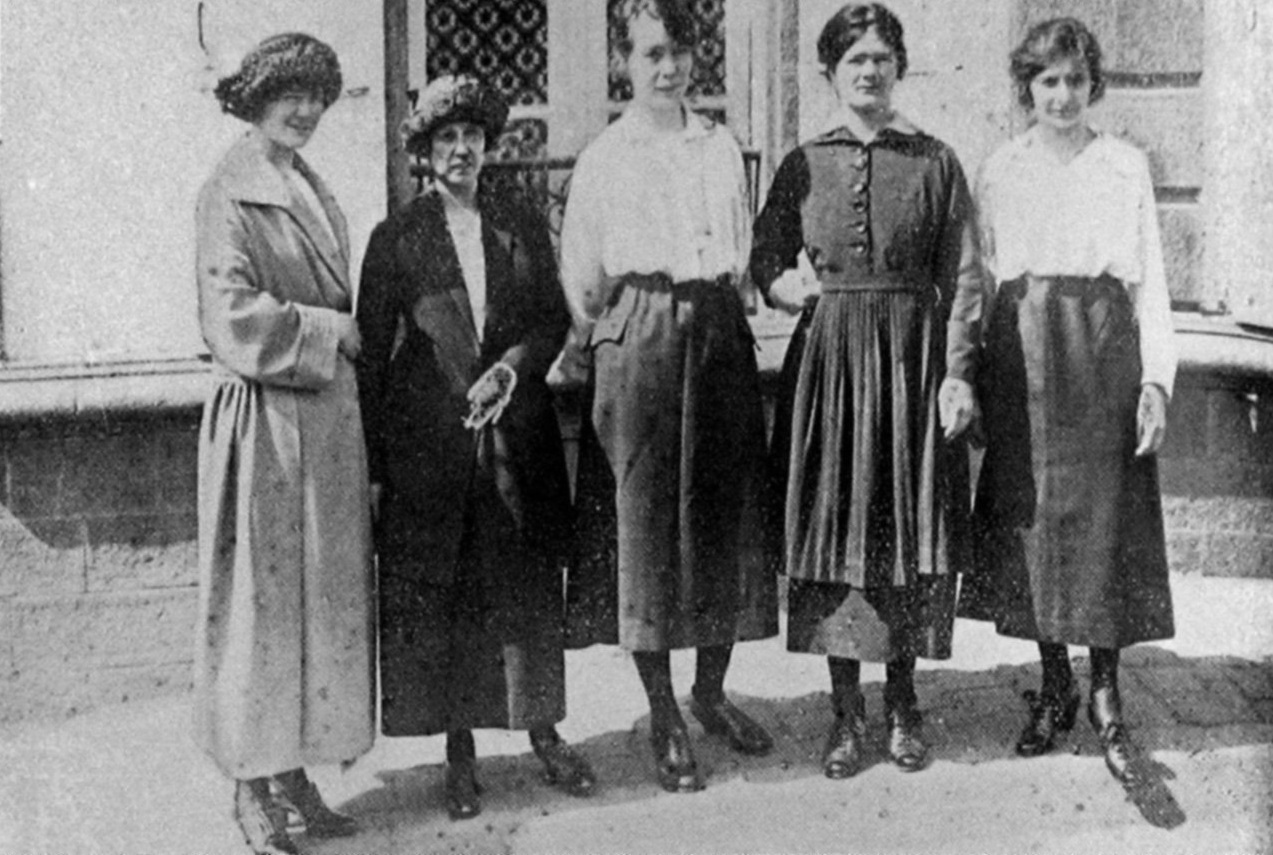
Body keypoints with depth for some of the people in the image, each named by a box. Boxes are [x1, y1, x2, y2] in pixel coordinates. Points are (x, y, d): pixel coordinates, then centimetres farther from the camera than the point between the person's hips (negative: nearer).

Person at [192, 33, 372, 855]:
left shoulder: (313, 191, 16)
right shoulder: (231, 193, -8)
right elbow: (233, 315, -17)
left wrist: (344, 342, 8)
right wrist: (333, 333, -10)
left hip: (328, 416, 8)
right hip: (267, 420, -8)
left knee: (324, 595, 9)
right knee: (261, 597, 0)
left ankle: (296, 771, 19)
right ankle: (253, 788, 11)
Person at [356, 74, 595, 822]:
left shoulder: (525, 225, 9)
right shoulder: (396, 238, 1)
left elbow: (556, 319, 10)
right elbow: (371, 352, 0)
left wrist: (514, 363, -11)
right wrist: (373, 465, -4)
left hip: (519, 436, 2)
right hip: (429, 443, -2)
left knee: (530, 587, 7)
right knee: (436, 597, 2)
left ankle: (544, 731, 20)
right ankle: (459, 751, 13)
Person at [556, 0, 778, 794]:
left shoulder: (722, 147, 12)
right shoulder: (603, 157, 3)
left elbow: (743, 257, 16)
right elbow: (581, 277, 7)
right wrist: (588, 341, 7)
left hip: (721, 334, 4)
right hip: (640, 339, -3)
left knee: (725, 510, 7)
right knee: (648, 514, -1)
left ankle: (711, 690, 24)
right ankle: (663, 714, 10)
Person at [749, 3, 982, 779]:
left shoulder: (934, 162, 2)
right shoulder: (803, 166, 6)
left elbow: (965, 277, -1)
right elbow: (765, 264, 10)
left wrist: (959, 371, -8)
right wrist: (801, 289, -11)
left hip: (914, 355, -1)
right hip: (828, 359, 1)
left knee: (909, 526, 4)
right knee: (833, 524, 3)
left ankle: (903, 703, 20)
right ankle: (848, 710, 14)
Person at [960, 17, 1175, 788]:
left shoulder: (1127, 167, 6)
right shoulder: (999, 172, 8)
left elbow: (1151, 280, 4)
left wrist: (1157, 379, -5)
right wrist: (971, 377, 2)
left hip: (1106, 356, -1)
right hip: (1021, 356, 1)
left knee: (1107, 518, -2)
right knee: (1031, 518, 4)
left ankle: (1108, 698, 8)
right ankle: (1054, 689, 17)